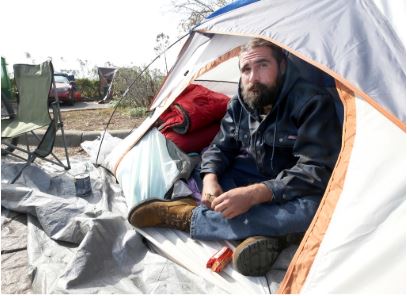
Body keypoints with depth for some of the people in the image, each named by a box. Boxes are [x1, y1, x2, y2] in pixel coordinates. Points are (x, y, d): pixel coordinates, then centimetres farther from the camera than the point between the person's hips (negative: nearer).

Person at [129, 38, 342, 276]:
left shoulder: (312, 103, -22)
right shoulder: (240, 104, -4)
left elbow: (317, 171, -30)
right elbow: (220, 147, -1)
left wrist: (254, 194, -40)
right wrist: (210, 179, -24)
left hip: (294, 194, -4)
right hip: (255, 180, 5)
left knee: (313, 209, -38)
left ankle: (187, 216, -30)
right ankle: (265, 232, -26)